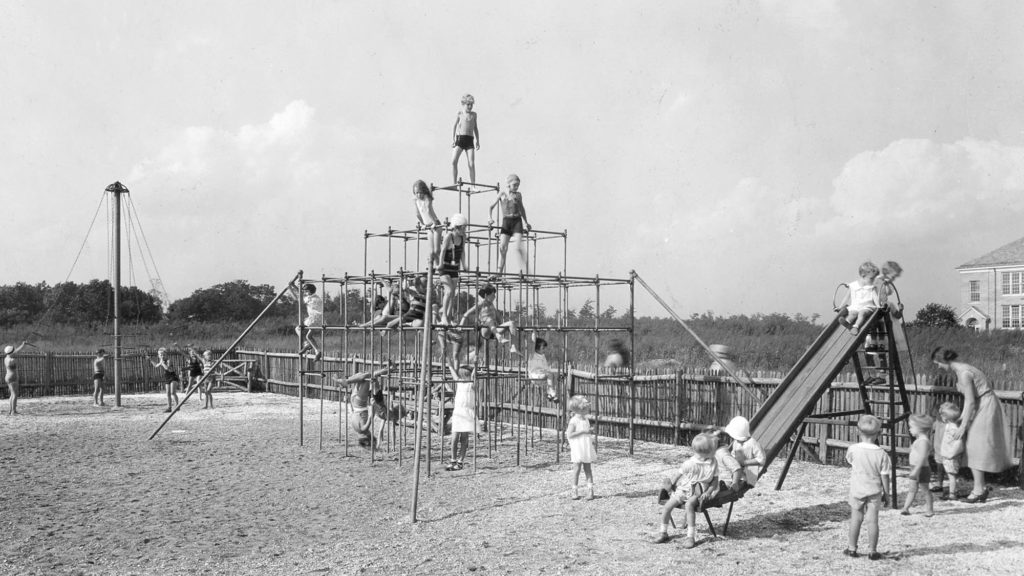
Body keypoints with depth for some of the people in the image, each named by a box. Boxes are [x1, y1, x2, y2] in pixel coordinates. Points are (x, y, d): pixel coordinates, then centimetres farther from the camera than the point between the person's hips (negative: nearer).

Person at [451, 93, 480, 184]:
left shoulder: (474, 114, 15)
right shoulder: (460, 113, 6)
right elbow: (454, 126, 6)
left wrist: (477, 141, 16)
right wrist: (453, 139, -3)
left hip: (470, 140, 2)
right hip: (459, 138, -2)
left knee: (471, 164, -7)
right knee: (454, 161, -14)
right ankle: (454, 183, -7)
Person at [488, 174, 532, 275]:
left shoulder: (518, 195, 11)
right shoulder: (502, 194, 8)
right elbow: (491, 207, 8)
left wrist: (526, 222, 28)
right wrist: (490, 218, -9)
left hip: (517, 221, 0)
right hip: (506, 221, 0)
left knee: (519, 246, -13)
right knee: (502, 247, -9)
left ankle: (527, 272, -14)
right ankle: (499, 273, -7)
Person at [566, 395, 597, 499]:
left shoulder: (586, 420, 10)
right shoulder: (573, 421, -11)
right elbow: (569, 435, -19)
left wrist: (591, 432, 0)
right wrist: (583, 431, -21)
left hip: (587, 448, 6)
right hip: (577, 449, -6)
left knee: (588, 469, 5)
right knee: (577, 469, -1)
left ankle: (590, 490, 5)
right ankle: (575, 491, 8)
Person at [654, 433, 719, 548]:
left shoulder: (713, 463, -4)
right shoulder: (690, 463, -9)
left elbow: (715, 479, 0)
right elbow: (678, 475, 4)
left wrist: (708, 492, -12)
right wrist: (670, 484, 7)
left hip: (698, 492, -2)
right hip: (684, 489, 2)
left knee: (689, 504, -33)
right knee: (668, 505, -14)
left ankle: (690, 537, -30)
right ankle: (663, 533, 7)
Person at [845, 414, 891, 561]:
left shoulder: (853, 449, -11)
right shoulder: (881, 454, -11)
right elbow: (884, 476, -5)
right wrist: (886, 493, 5)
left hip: (857, 490, 1)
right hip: (874, 491, 0)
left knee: (856, 518, 10)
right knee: (872, 520, 4)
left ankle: (852, 548, 17)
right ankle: (873, 551, 8)